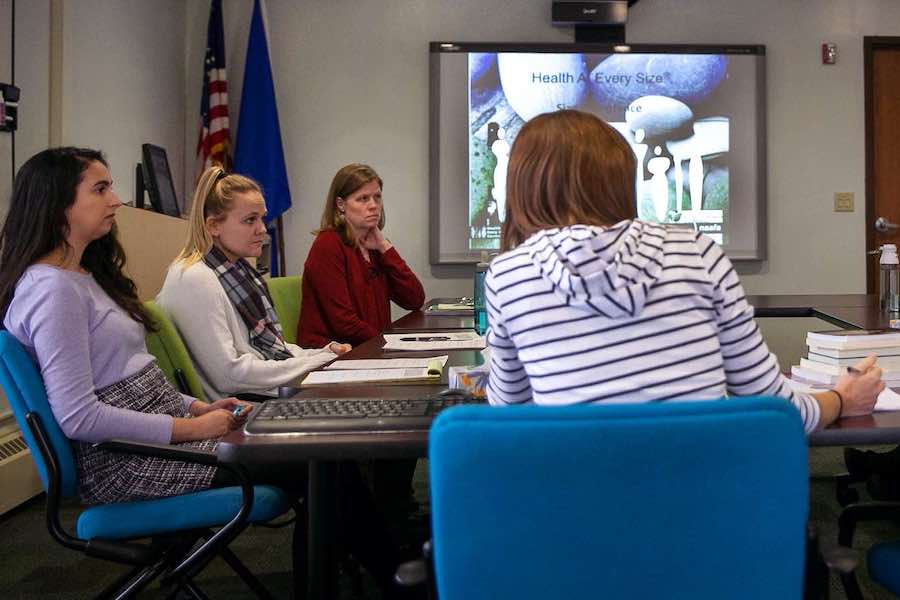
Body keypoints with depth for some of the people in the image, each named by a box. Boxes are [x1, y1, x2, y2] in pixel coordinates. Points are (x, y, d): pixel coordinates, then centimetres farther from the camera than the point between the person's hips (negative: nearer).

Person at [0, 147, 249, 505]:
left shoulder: (86, 275, 15)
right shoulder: (52, 288, -16)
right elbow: (78, 418, -22)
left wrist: (198, 408, 6)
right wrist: (192, 428, -18)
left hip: (162, 425, 9)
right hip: (123, 462, -9)